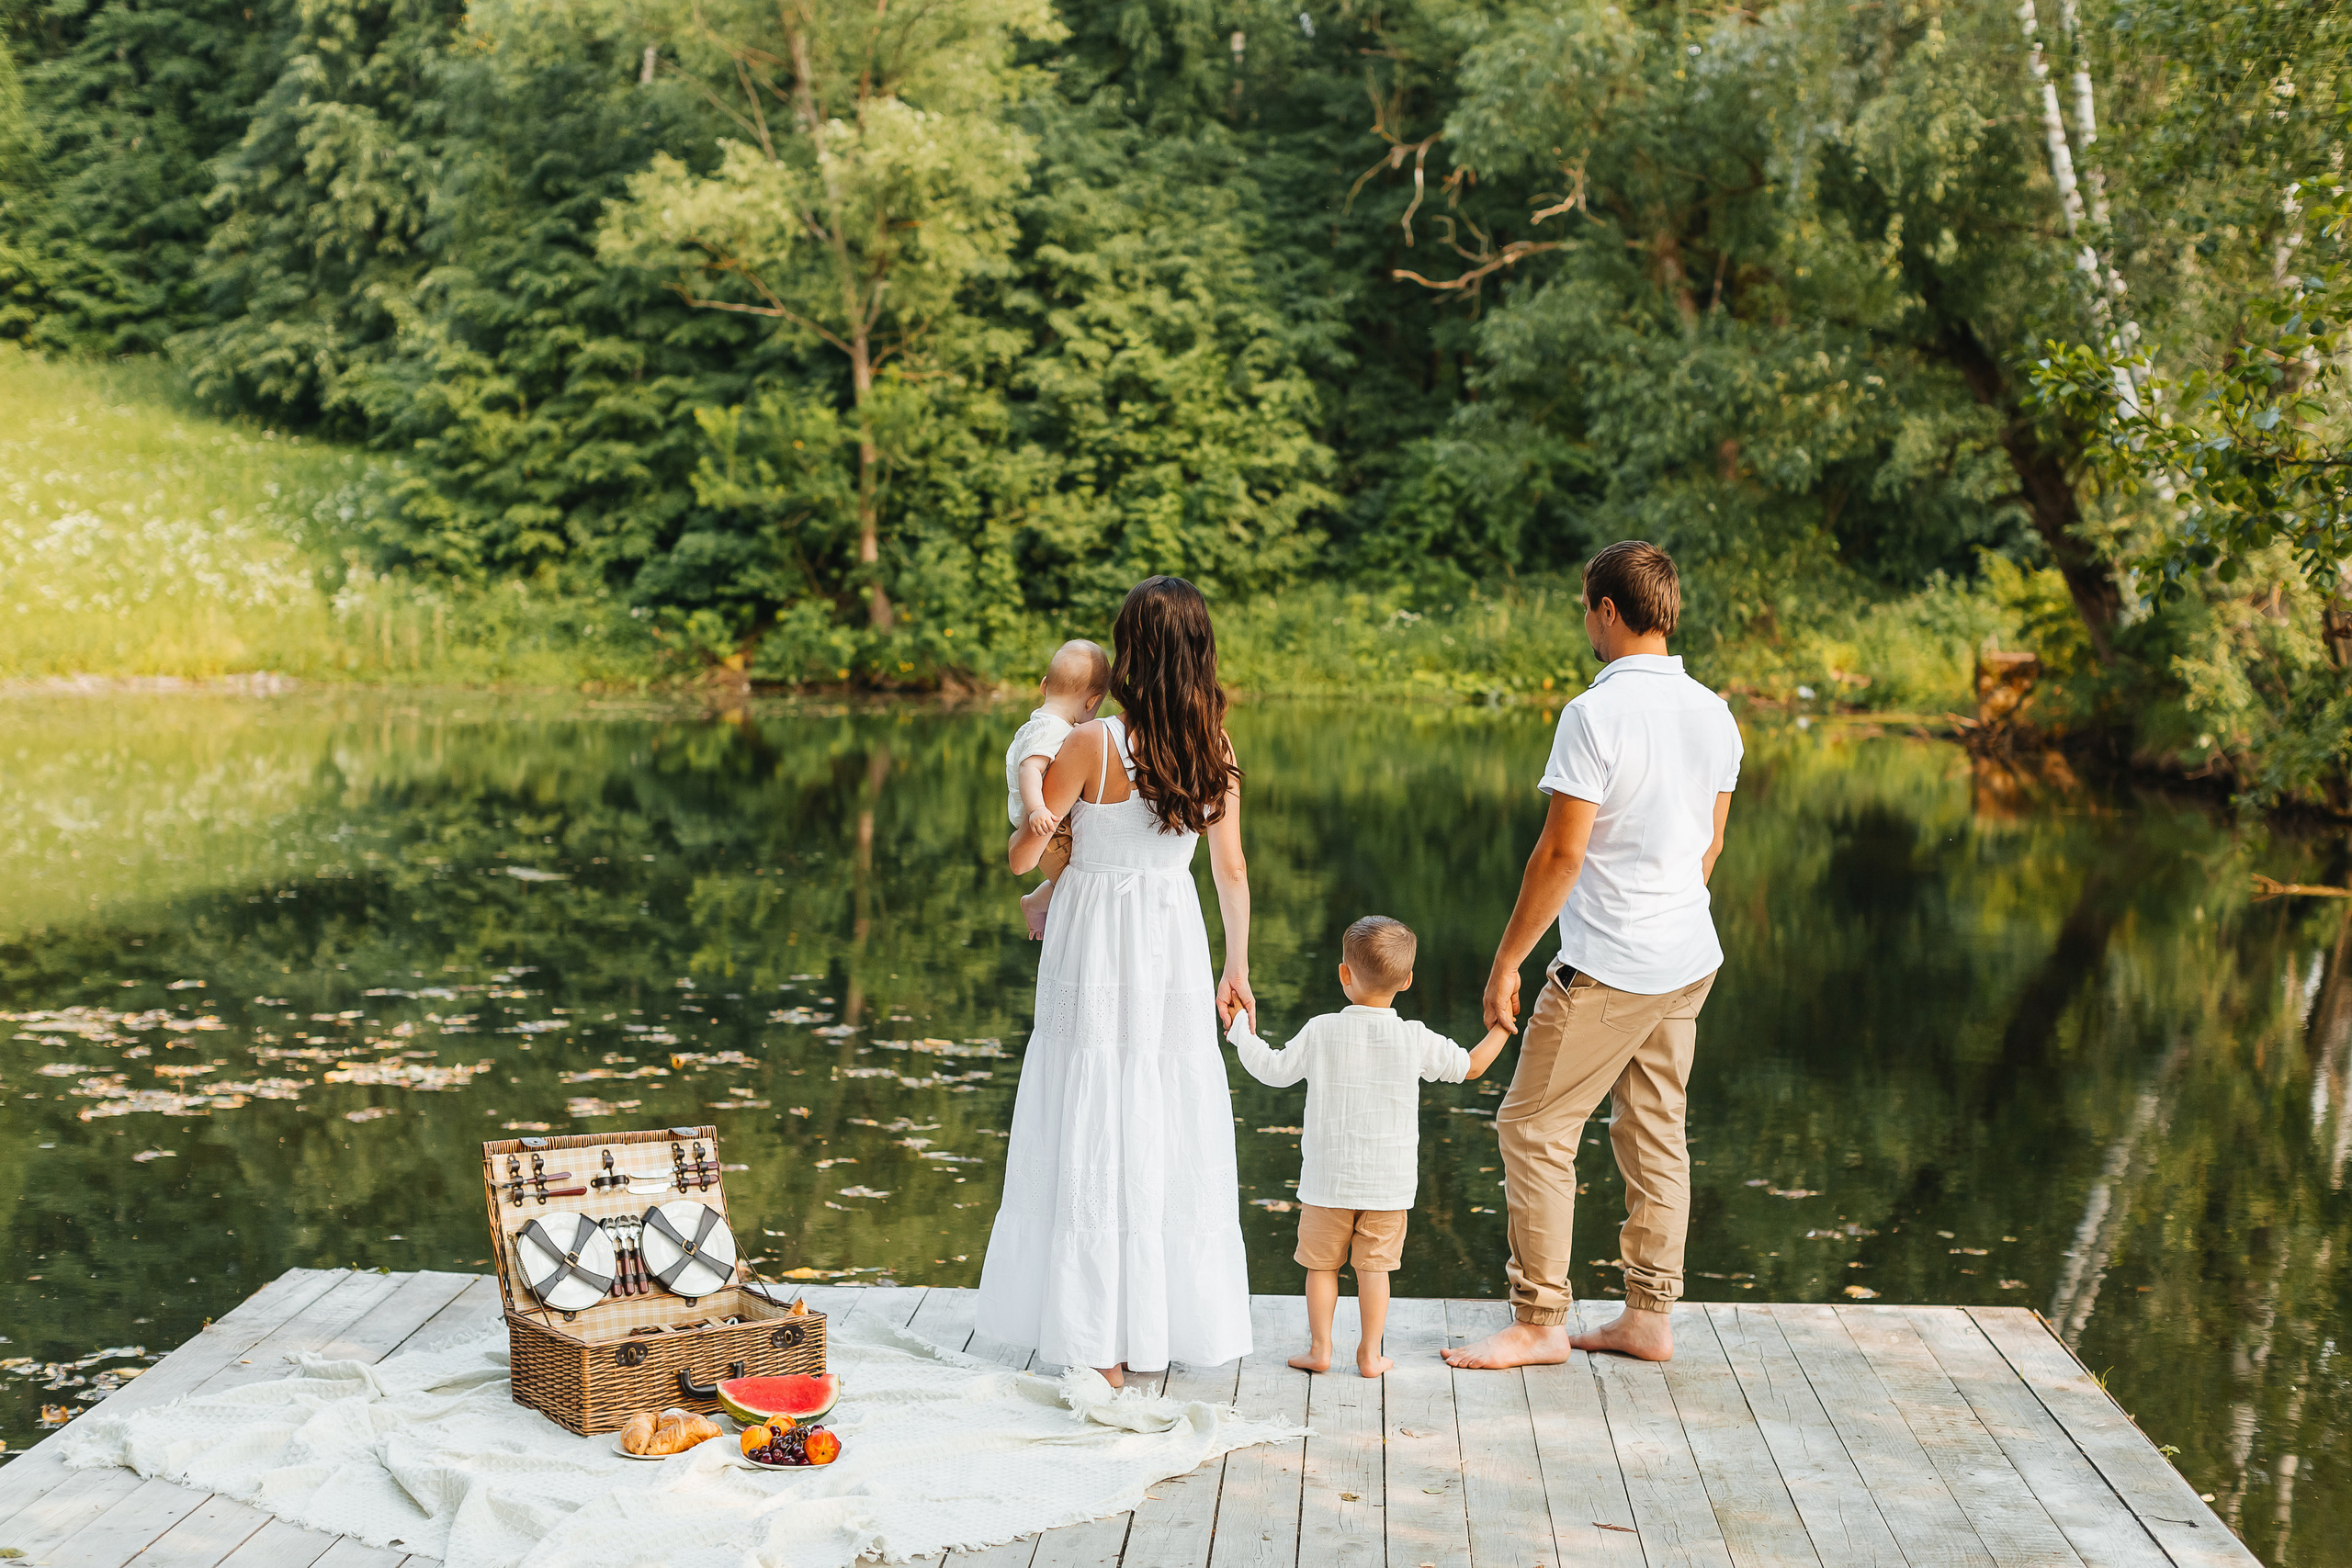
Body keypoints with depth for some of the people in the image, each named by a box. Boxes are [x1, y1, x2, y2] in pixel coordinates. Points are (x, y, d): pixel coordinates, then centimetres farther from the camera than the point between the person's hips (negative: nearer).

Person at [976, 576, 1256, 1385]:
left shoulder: (1091, 744, -15)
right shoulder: (1215, 750, -2)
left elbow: (1022, 854, -8)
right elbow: (1232, 869, 5)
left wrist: (1035, 893, 15)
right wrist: (1236, 968, 16)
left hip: (1096, 951, -4)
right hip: (1175, 953, 4)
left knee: (1095, 1139, 3)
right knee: (1176, 1136, 12)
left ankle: (1100, 1344, 6)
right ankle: (1170, 1319, 20)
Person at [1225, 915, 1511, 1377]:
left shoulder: (1320, 1032, -9)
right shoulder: (1416, 1040, -8)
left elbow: (1274, 1070, 2)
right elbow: (1470, 1065, 5)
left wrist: (1243, 1034, 18)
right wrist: (1502, 1027, 22)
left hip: (1327, 1179, 0)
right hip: (1389, 1183, 1)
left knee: (1322, 1264, 12)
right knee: (1374, 1268, 8)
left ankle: (1319, 1348, 16)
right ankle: (1370, 1355, 12)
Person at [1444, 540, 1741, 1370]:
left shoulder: (1595, 714, -17)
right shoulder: (1714, 713, 6)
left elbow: (1562, 853, -18)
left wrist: (1506, 960, -10)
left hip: (1607, 967, -8)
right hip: (1690, 958, 8)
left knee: (1534, 1129, 2)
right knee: (1654, 1133, 14)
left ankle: (1539, 1323, 6)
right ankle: (1649, 1317, 19)